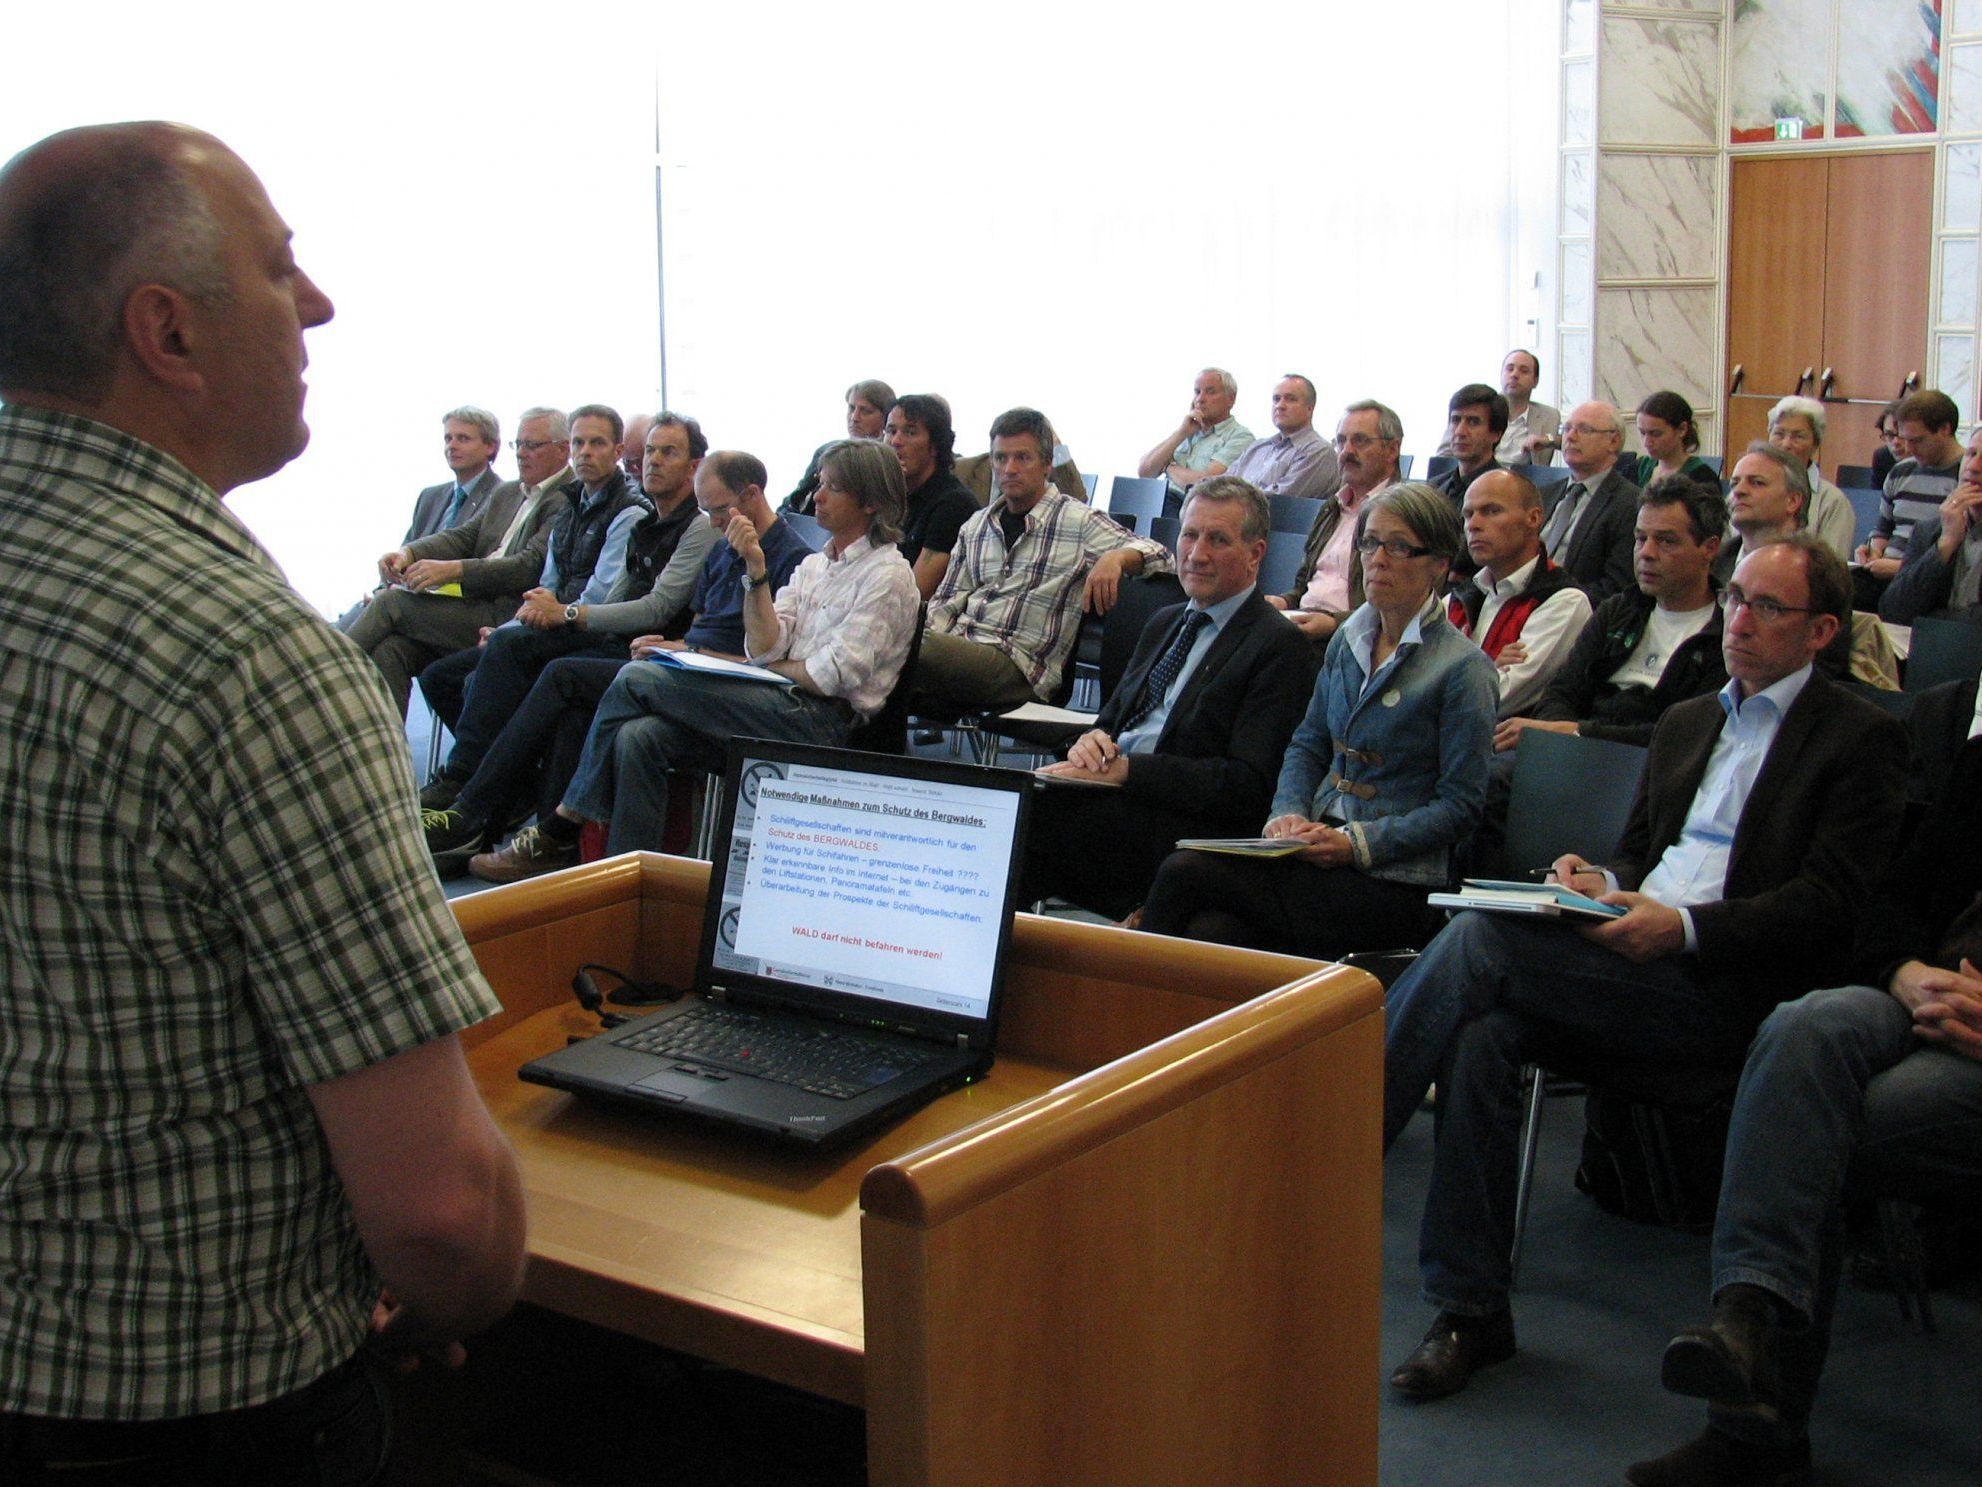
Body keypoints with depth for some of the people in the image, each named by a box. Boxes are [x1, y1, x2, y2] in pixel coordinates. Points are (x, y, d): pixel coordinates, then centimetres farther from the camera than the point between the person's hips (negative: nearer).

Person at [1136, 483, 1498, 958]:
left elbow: (1460, 806, -8)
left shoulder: (1463, 668, -7)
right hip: (1318, 843, 6)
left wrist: (1355, 843, -17)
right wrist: (1289, 813, -3)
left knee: (1185, 871, -23)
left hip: (1392, 882, -6)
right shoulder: (1350, 639, 14)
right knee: (1209, 931, -26)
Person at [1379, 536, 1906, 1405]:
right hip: (1631, 964, 6)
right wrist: (1604, 882, 2)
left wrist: (1684, 928, -19)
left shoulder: (1861, 737, 4)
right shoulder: (1685, 723, 26)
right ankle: (1470, 1313, -19)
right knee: (1485, 1032, -26)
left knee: (1479, 938, -25)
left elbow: (1830, 904, -6)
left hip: (1728, 988, -6)